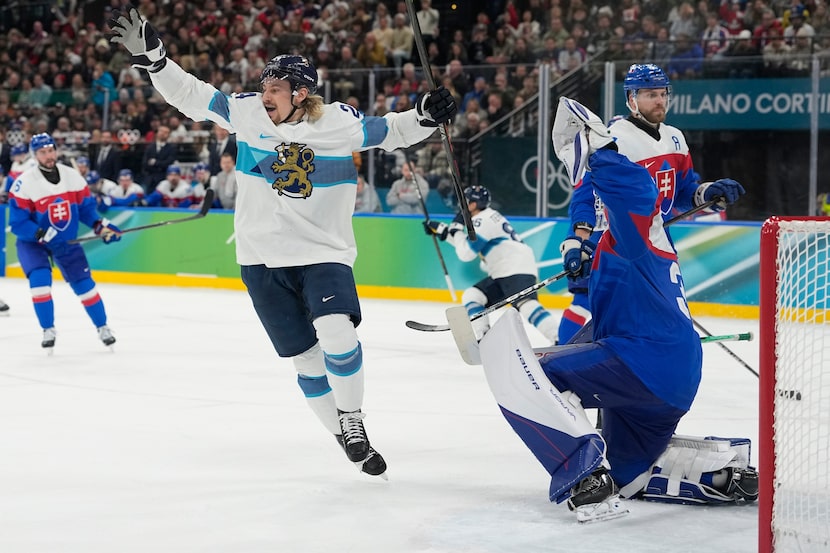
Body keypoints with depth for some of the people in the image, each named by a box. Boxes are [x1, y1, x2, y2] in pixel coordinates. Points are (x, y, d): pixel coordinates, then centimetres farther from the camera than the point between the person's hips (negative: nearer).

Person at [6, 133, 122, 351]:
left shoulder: (72, 176, -9)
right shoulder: (24, 183, -21)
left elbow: (85, 206, 3)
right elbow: (17, 223, -22)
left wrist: (100, 225, -13)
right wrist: (43, 234, -34)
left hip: (66, 241, 3)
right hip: (32, 242, -3)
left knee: (84, 283, 3)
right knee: (40, 280, -23)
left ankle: (102, 327, 21)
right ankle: (48, 330, -6)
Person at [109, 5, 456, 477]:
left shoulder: (341, 122, -7)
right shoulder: (246, 111, -4)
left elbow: (391, 132, 4)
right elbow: (192, 95, 0)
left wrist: (426, 116, -14)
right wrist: (152, 56, -9)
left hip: (324, 253, -2)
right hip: (263, 259, 2)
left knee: (337, 335, -25)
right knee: (307, 359, 4)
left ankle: (352, 421, -3)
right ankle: (346, 439, 20)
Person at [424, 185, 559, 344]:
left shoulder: (483, 220, -10)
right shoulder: (488, 217, 23)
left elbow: (466, 253, -14)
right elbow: (468, 244, 38)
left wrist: (456, 228, 1)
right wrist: (441, 230, 34)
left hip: (518, 270, -11)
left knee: (525, 304, -31)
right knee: (471, 296, 10)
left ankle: (558, 341, -44)